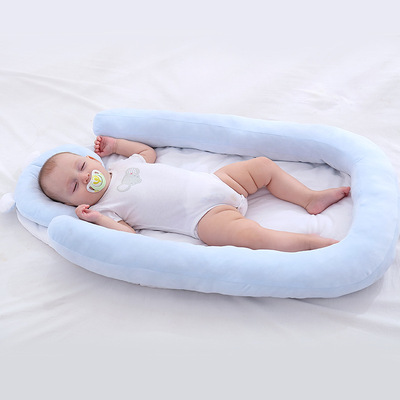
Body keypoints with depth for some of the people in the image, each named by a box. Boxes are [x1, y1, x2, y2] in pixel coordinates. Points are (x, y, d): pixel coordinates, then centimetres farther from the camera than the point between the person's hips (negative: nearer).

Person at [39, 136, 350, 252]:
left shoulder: (122, 165, 17)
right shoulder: (105, 207, -2)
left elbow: (148, 152, 34)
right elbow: (127, 235, -13)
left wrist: (116, 144, 28)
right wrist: (97, 219, -23)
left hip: (214, 181, 9)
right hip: (205, 216, -8)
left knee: (264, 165, 7)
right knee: (250, 234, -33)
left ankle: (310, 198, 12)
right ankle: (312, 242, -22)